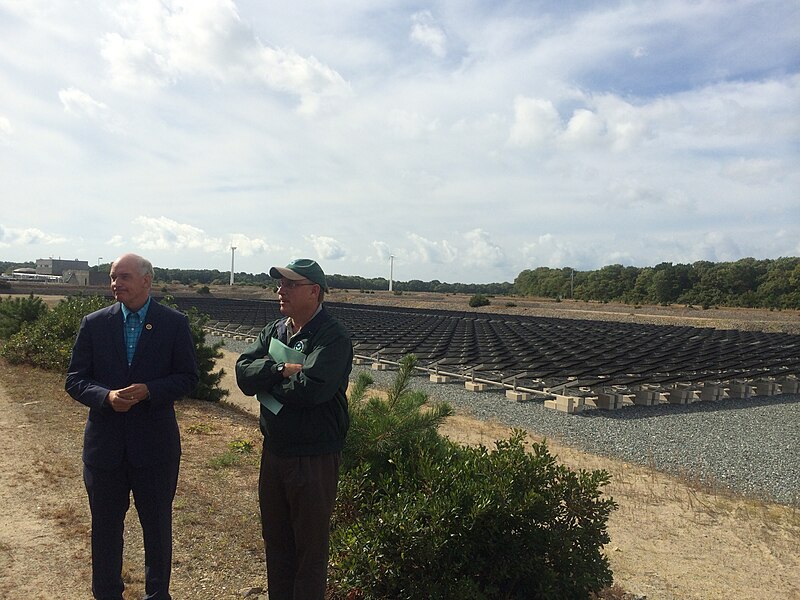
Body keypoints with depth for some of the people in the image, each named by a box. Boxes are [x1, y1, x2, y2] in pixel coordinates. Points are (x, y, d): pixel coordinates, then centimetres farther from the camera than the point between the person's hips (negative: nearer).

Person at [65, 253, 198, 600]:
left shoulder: (174, 323, -5)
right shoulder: (94, 323, 0)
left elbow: (188, 377, -4)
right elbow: (75, 380, 0)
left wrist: (148, 391, -20)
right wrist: (106, 396, -19)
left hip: (155, 442, -1)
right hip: (105, 443, 2)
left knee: (157, 525, 14)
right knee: (105, 526, 15)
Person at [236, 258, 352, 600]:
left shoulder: (333, 338, -16)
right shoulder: (274, 331, 8)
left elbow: (310, 389, -29)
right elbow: (243, 372, -5)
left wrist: (266, 383, -12)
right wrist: (282, 370, -21)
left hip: (315, 459, -7)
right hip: (273, 453, 7)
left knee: (311, 546, 8)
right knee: (275, 539, 21)